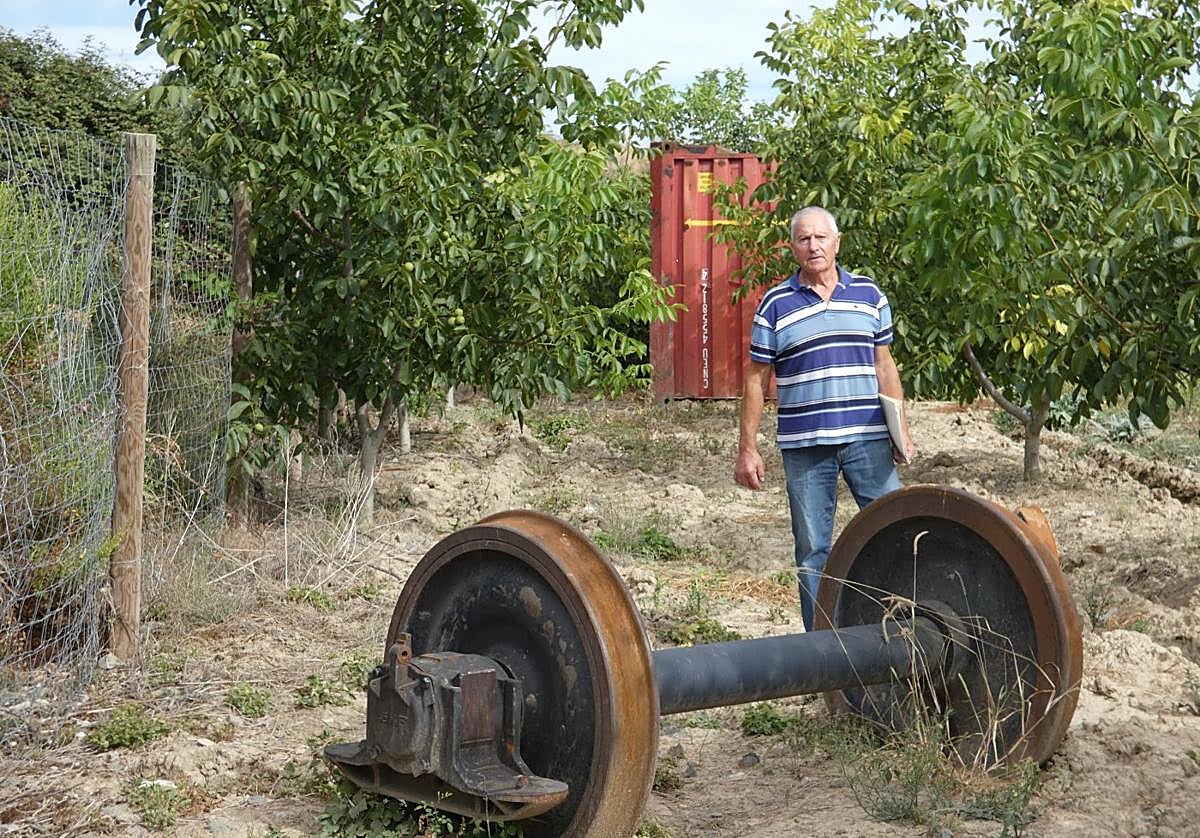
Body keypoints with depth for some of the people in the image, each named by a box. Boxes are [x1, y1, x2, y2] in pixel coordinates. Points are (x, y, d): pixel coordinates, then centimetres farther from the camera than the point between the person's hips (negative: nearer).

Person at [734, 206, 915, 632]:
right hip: (803, 445, -1)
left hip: (867, 438, 1)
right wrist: (748, 449, 1)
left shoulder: (869, 294, 9)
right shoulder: (775, 303, 2)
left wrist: (901, 430, 7)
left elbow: (884, 366, 14)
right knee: (812, 549, 5)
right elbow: (756, 380, 4)